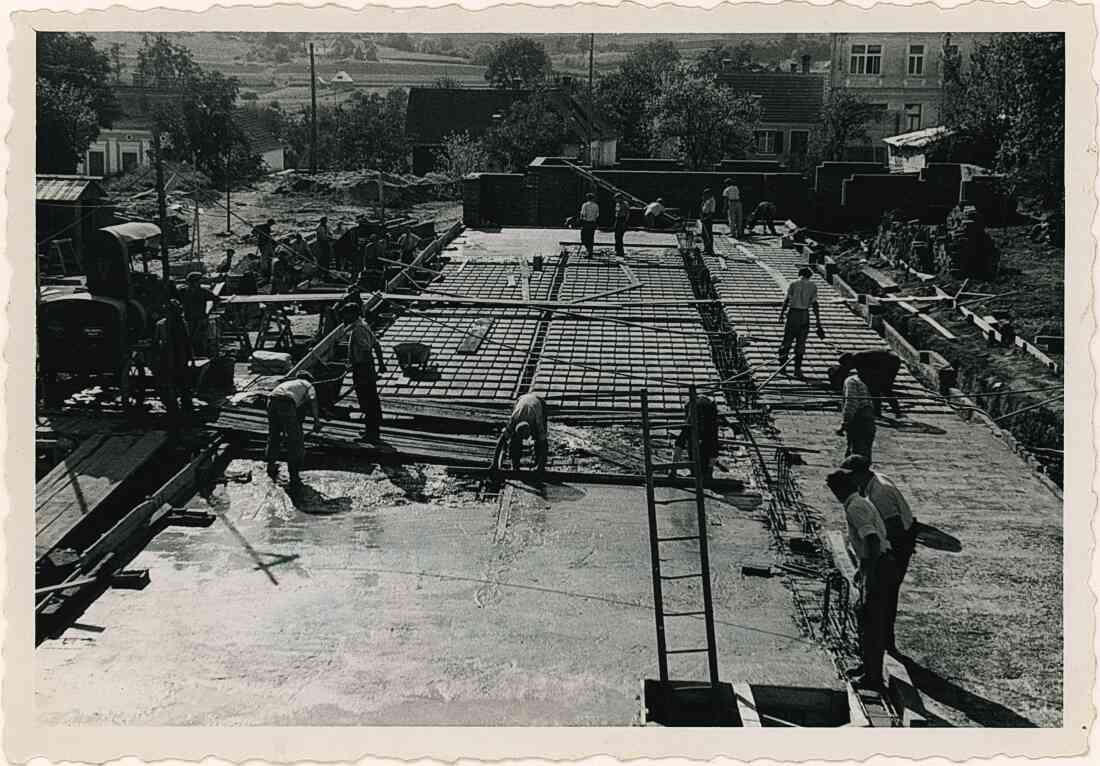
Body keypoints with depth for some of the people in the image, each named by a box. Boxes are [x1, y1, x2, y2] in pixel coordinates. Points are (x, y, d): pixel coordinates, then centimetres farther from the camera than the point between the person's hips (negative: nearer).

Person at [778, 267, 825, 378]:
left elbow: (786, 300, -6)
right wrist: (818, 322, 2)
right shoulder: (813, 286, 4)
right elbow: (815, 304, 0)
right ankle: (797, 369, 4)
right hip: (805, 315, 1)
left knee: (787, 340, 10)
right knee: (801, 344, 5)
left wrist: (781, 315, -4)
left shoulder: (793, 284, 2)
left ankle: (782, 364, 6)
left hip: (793, 313, -1)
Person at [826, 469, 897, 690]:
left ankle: (873, 676, 1)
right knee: (867, 618, 20)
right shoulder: (861, 502, 16)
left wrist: (869, 573, -28)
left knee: (871, 622, -4)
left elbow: (872, 540, -26)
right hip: (878, 564, 10)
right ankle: (869, 665, 33)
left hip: (878, 566, -10)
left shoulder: (854, 508, -16)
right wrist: (863, 569, 31)